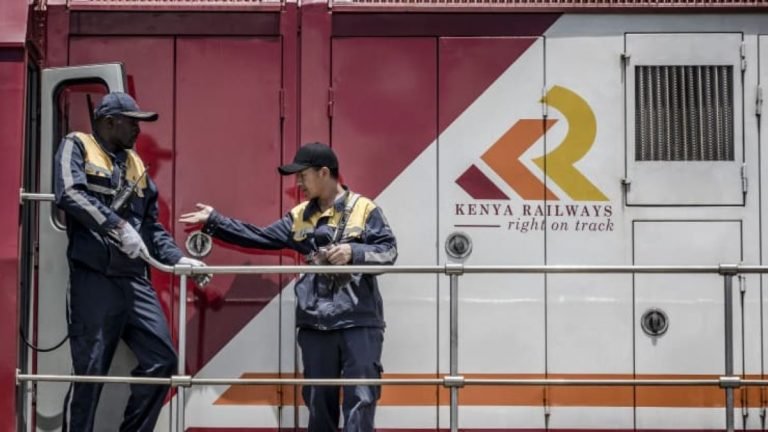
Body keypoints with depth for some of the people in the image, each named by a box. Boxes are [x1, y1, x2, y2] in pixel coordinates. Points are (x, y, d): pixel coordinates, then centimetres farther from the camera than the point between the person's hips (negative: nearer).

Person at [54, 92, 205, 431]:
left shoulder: (135, 163, 20)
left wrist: (176, 258, 7)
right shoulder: (77, 146, 3)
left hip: (134, 279, 6)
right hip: (94, 278, -6)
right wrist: (118, 226, -22)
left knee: (161, 359, 3)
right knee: (90, 372, -5)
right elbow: (70, 195, -16)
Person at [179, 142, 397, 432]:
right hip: (315, 323, 5)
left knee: (360, 396, -8)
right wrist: (214, 221, 12)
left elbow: (388, 251, -7)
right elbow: (259, 238, 15)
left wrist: (353, 252, -24)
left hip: (359, 321, -5)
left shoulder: (365, 210, -1)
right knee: (318, 398, 9)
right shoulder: (299, 217, 14)